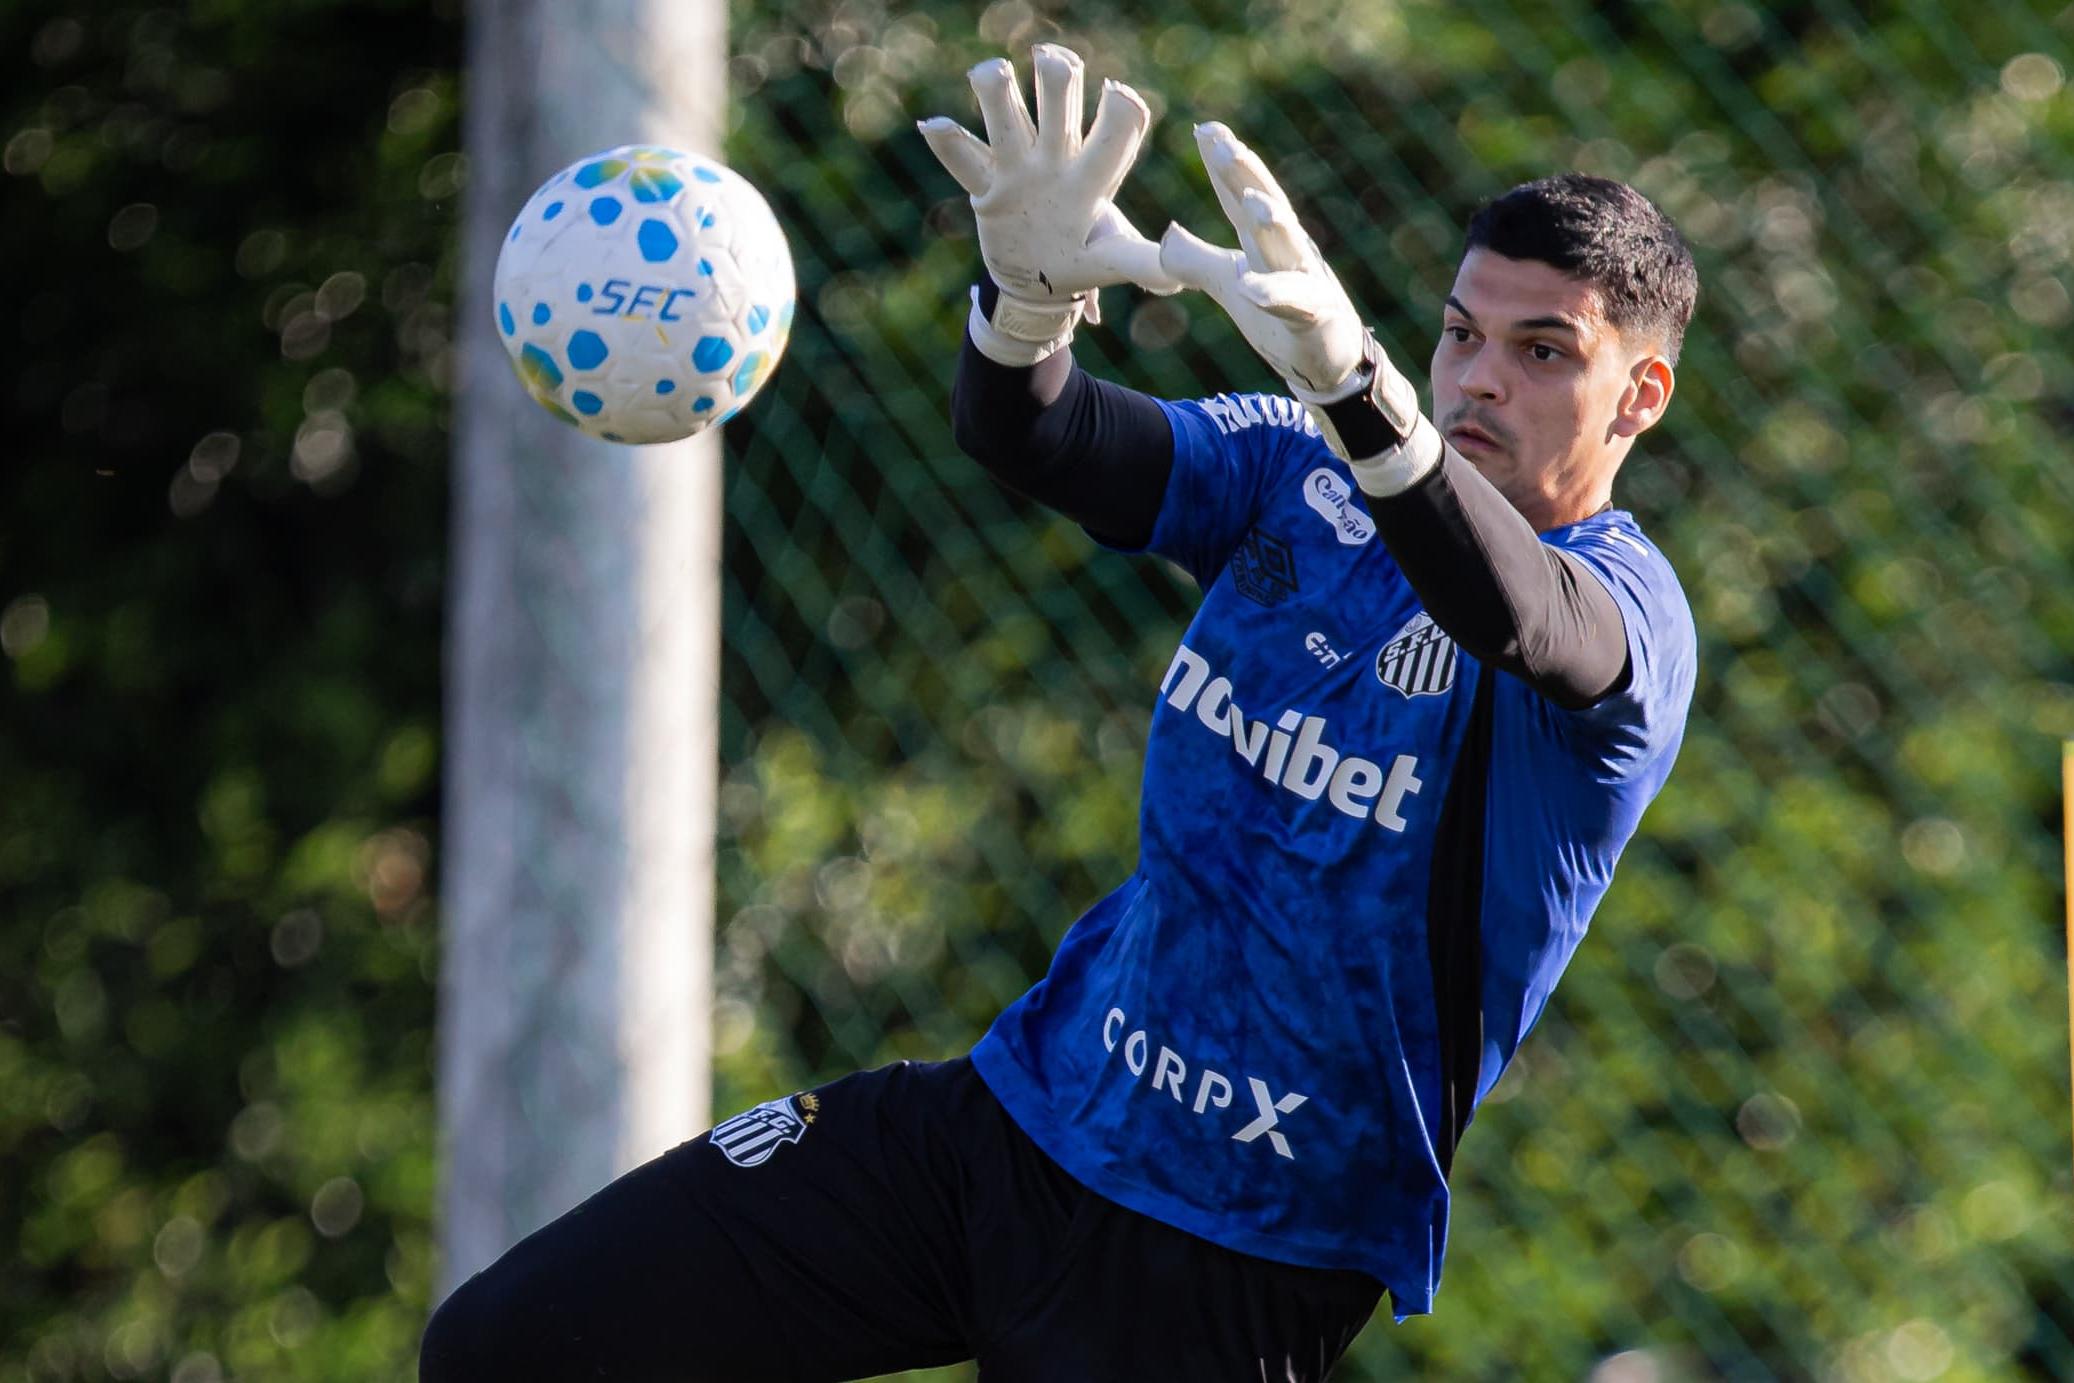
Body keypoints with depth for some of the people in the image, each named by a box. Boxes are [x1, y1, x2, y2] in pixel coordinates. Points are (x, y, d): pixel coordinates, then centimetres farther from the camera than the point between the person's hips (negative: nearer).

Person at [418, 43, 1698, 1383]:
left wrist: (1349, 373, -56)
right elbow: (1029, 441, -12)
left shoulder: (1628, 600, -13)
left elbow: (1517, 616, -38)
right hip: (1008, 1119, 5)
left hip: (1234, 1274, -5)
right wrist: (1036, 293, -36)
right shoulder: (1299, 472, 4)